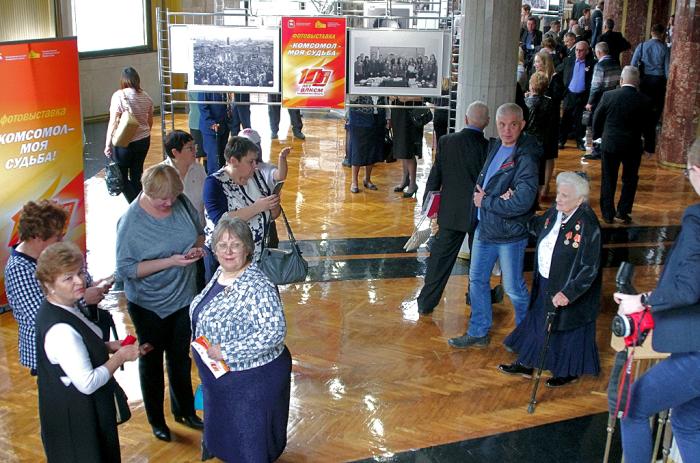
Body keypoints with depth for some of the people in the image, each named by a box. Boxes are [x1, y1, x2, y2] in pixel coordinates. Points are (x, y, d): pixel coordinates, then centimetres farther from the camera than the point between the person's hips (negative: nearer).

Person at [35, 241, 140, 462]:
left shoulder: (63, 308, -1)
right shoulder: (61, 330, -32)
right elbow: (87, 383, -30)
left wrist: (107, 346, 2)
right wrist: (121, 356, -19)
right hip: (74, 417, -9)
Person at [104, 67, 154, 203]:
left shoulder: (119, 96, -13)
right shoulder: (146, 97, 3)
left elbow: (113, 122, -15)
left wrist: (107, 144, -9)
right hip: (143, 141, 5)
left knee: (122, 177, 5)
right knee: (137, 175, 15)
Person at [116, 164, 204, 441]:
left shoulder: (181, 203, -9)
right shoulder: (131, 221, -22)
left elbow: (199, 233, 9)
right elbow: (126, 269, -22)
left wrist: (198, 247, -15)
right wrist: (171, 261, -28)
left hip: (184, 297, 4)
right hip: (149, 305, -4)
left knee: (181, 357, 21)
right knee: (152, 360, 16)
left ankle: (184, 410, 42)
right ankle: (156, 419, 35)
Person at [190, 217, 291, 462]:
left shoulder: (257, 288, -28)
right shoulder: (221, 273, -1)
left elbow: (274, 333, -34)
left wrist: (226, 351, -31)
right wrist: (208, 349, 9)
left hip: (251, 378, -8)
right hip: (219, 375, 8)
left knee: (249, 437, 12)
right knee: (224, 425, 29)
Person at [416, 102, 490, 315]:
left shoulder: (446, 141, -8)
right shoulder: (489, 148, -14)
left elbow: (435, 175, -4)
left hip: (450, 212, 1)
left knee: (440, 257, 8)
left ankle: (426, 303, 11)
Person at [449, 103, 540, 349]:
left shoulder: (526, 158, -20)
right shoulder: (494, 147, 4)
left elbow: (522, 202, -29)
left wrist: (485, 201, -18)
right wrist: (479, 195, 1)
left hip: (510, 234, -7)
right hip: (484, 227, 8)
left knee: (513, 287, 8)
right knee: (477, 280, 16)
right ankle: (478, 333, 32)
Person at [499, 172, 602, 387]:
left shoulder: (588, 225, -26)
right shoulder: (555, 212, -4)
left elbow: (590, 269, -23)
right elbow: (537, 226, 19)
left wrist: (568, 293, -28)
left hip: (571, 291, -7)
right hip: (545, 285, 8)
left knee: (567, 330, 12)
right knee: (537, 323, 21)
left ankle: (569, 372, 35)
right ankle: (526, 364, 39)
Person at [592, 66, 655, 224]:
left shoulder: (608, 96, -9)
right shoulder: (644, 101, -9)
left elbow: (597, 119, 1)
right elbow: (649, 127, -2)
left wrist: (596, 136, 17)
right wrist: (649, 147, 11)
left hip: (610, 144, 0)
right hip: (633, 147, 0)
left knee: (608, 180, 11)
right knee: (630, 180, 15)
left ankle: (608, 213, 15)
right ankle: (623, 212, 15)